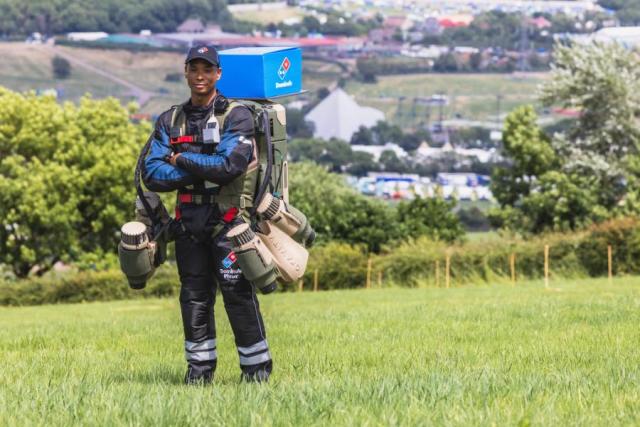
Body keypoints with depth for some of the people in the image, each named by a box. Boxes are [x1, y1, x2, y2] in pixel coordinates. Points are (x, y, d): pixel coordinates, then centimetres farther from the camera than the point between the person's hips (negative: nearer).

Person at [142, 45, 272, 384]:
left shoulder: (236, 116, -3)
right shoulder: (170, 121, 10)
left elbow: (230, 165, -18)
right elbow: (152, 174, 0)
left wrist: (182, 160, -8)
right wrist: (202, 171, -11)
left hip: (228, 220, -5)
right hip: (188, 221, 5)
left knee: (238, 293, -5)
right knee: (194, 296, 8)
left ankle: (256, 365, 3)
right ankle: (200, 367, 16)